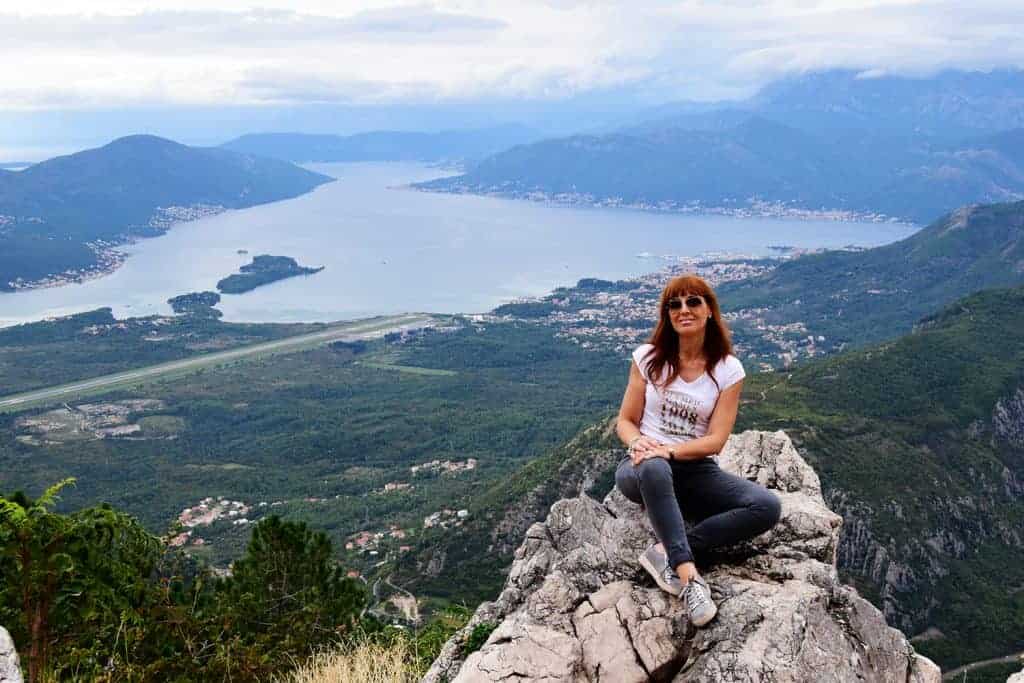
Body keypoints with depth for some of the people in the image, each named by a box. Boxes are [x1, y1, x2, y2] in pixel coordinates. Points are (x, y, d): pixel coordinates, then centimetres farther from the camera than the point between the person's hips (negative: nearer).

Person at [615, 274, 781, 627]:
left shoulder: (728, 370, -1)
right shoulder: (648, 358, 0)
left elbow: (715, 439, -7)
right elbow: (625, 420, 4)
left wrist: (670, 450, -24)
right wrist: (637, 442, -20)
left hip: (696, 470, 2)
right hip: (643, 468, -2)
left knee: (767, 507, -24)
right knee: (653, 470, -41)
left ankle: (666, 552, -27)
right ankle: (689, 574, -40)